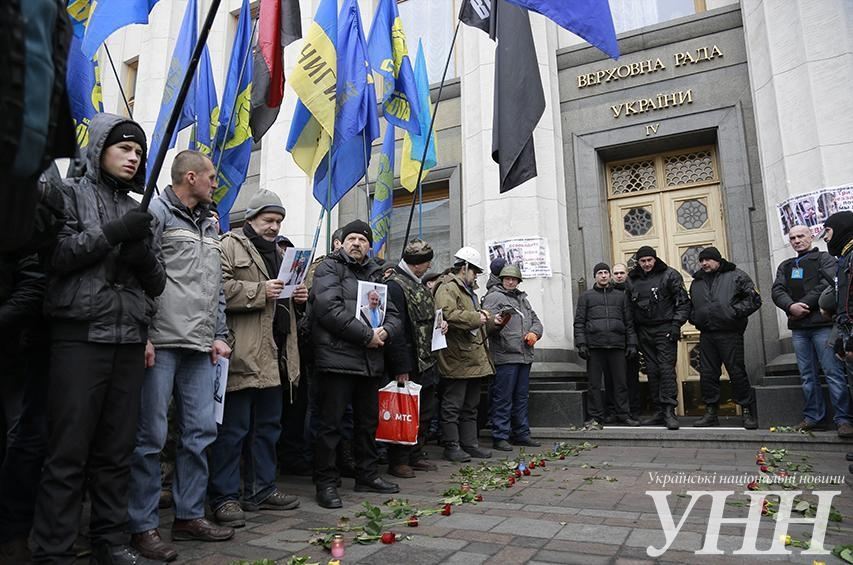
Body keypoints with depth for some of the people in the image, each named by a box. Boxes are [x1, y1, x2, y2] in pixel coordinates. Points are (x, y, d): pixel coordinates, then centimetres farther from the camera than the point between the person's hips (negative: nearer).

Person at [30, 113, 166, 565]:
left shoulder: (140, 211, 19)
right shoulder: (70, 194, 7)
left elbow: (157, 284, 14)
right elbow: (53, 253, -7)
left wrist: (145, 255, -6)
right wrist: (112, 233, -13)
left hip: (129, 340, 4)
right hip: (80, 335, -4)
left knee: (116, 451, 9)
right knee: (68, 451, -2)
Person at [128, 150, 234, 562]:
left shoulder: (209, 226, 21)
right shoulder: (156, 211, -2)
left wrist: (219, 335, 14)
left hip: (199, 347, 7)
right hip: (161, 343, -7)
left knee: (200, 432, 9)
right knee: (150, 435, 0)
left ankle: (189, 515, 21)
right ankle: (143, 526, 12)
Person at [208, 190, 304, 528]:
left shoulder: (277, 252, 22)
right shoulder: (230, 246, -4)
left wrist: (294, 295, 11)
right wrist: (261, 291, -21)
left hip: (272, 355, 9)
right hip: (242, 354, -9)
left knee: (268, 425, 14)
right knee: (233, 429, -1)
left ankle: (261, 490, 26)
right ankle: (224, 497, 10)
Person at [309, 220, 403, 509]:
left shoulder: (375, 274, 19)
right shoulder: (329, 268, -2)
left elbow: (393, 315, 16)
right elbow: (329, 309, -17)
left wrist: (385, 331, -8)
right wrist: (367, 334, -16)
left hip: (371, 362, 7)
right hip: (337, 358, -7)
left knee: (368, 421, 17)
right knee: (330, 424, 0)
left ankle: (367, 474, 32)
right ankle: (326, 482, 13)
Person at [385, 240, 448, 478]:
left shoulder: (419, 285, 16)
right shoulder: (395, 285, -15)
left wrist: (439, 324, 7)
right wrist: (401, 367, -23)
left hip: (426, 362, 10)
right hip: (409, 364, -10)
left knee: (425, 412, 16)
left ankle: (416, 455, 29)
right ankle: (398, 461, 13)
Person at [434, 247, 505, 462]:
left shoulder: (468, 290, 25)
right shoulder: (447, 288, -9)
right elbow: (448, 314, -27)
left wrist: (492, 322, 14)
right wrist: (477, 318, -19)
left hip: (474, 359, 10)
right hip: (456, 359, -10)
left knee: (471, 406, 15)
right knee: (452, 406, -1)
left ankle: (470, 444, 23)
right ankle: (452, 446, 6)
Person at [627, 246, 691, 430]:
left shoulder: (669, 275, -1)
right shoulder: (632, 280, 10)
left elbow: (683, 302, -3)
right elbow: (630, 307, 14)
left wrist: (676, 324, -13)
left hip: (665, 330, -4)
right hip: (644, 331, 5)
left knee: (667, 369, -10)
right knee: (652, 372, 7)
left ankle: (669, 411, -8)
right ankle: (659, 412, 13)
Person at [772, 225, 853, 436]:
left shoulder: (825, 259, 6)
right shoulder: (785, 266, 20)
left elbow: (827, 285, -10)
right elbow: (777, 291, 7)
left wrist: (803, 305, -14)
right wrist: (791, 306, -13)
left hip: (823, 324, -4)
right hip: (798, 328, 5)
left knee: (834, 373, -5)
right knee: (807, 376, 7)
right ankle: (813, 418, 13)